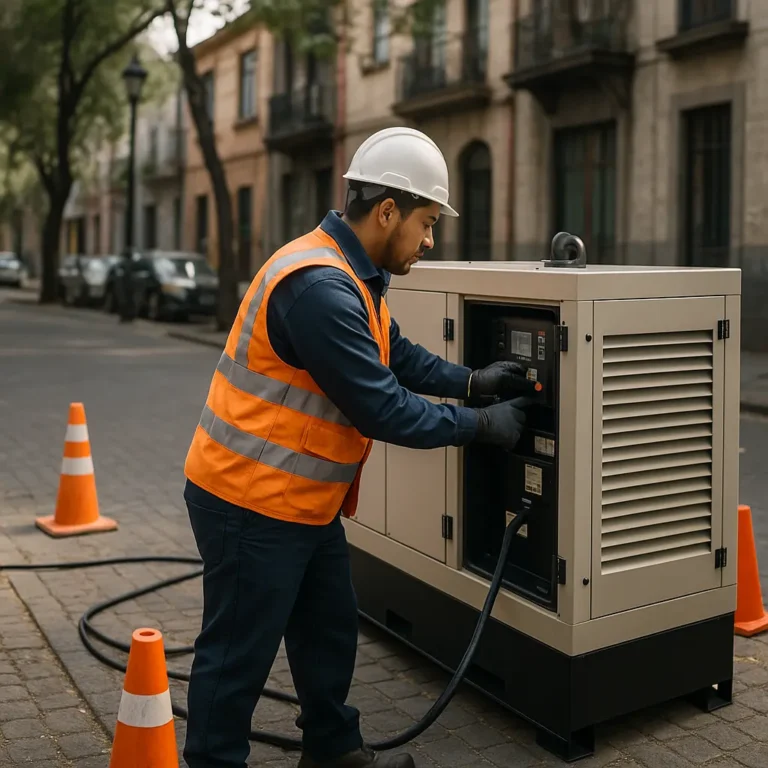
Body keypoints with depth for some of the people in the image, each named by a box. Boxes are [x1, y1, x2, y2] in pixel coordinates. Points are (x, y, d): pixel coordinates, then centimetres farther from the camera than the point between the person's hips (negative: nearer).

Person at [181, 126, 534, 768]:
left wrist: (472, 381, 6)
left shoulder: (353, 276, 7)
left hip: (302, 500, 11)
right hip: (252, 502, -11)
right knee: (239, 655, 5)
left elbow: (398, 356, 17)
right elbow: (382, 409, -25)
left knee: (330, 630, 23)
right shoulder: (319, 286, -27)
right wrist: (480, 425, -14)